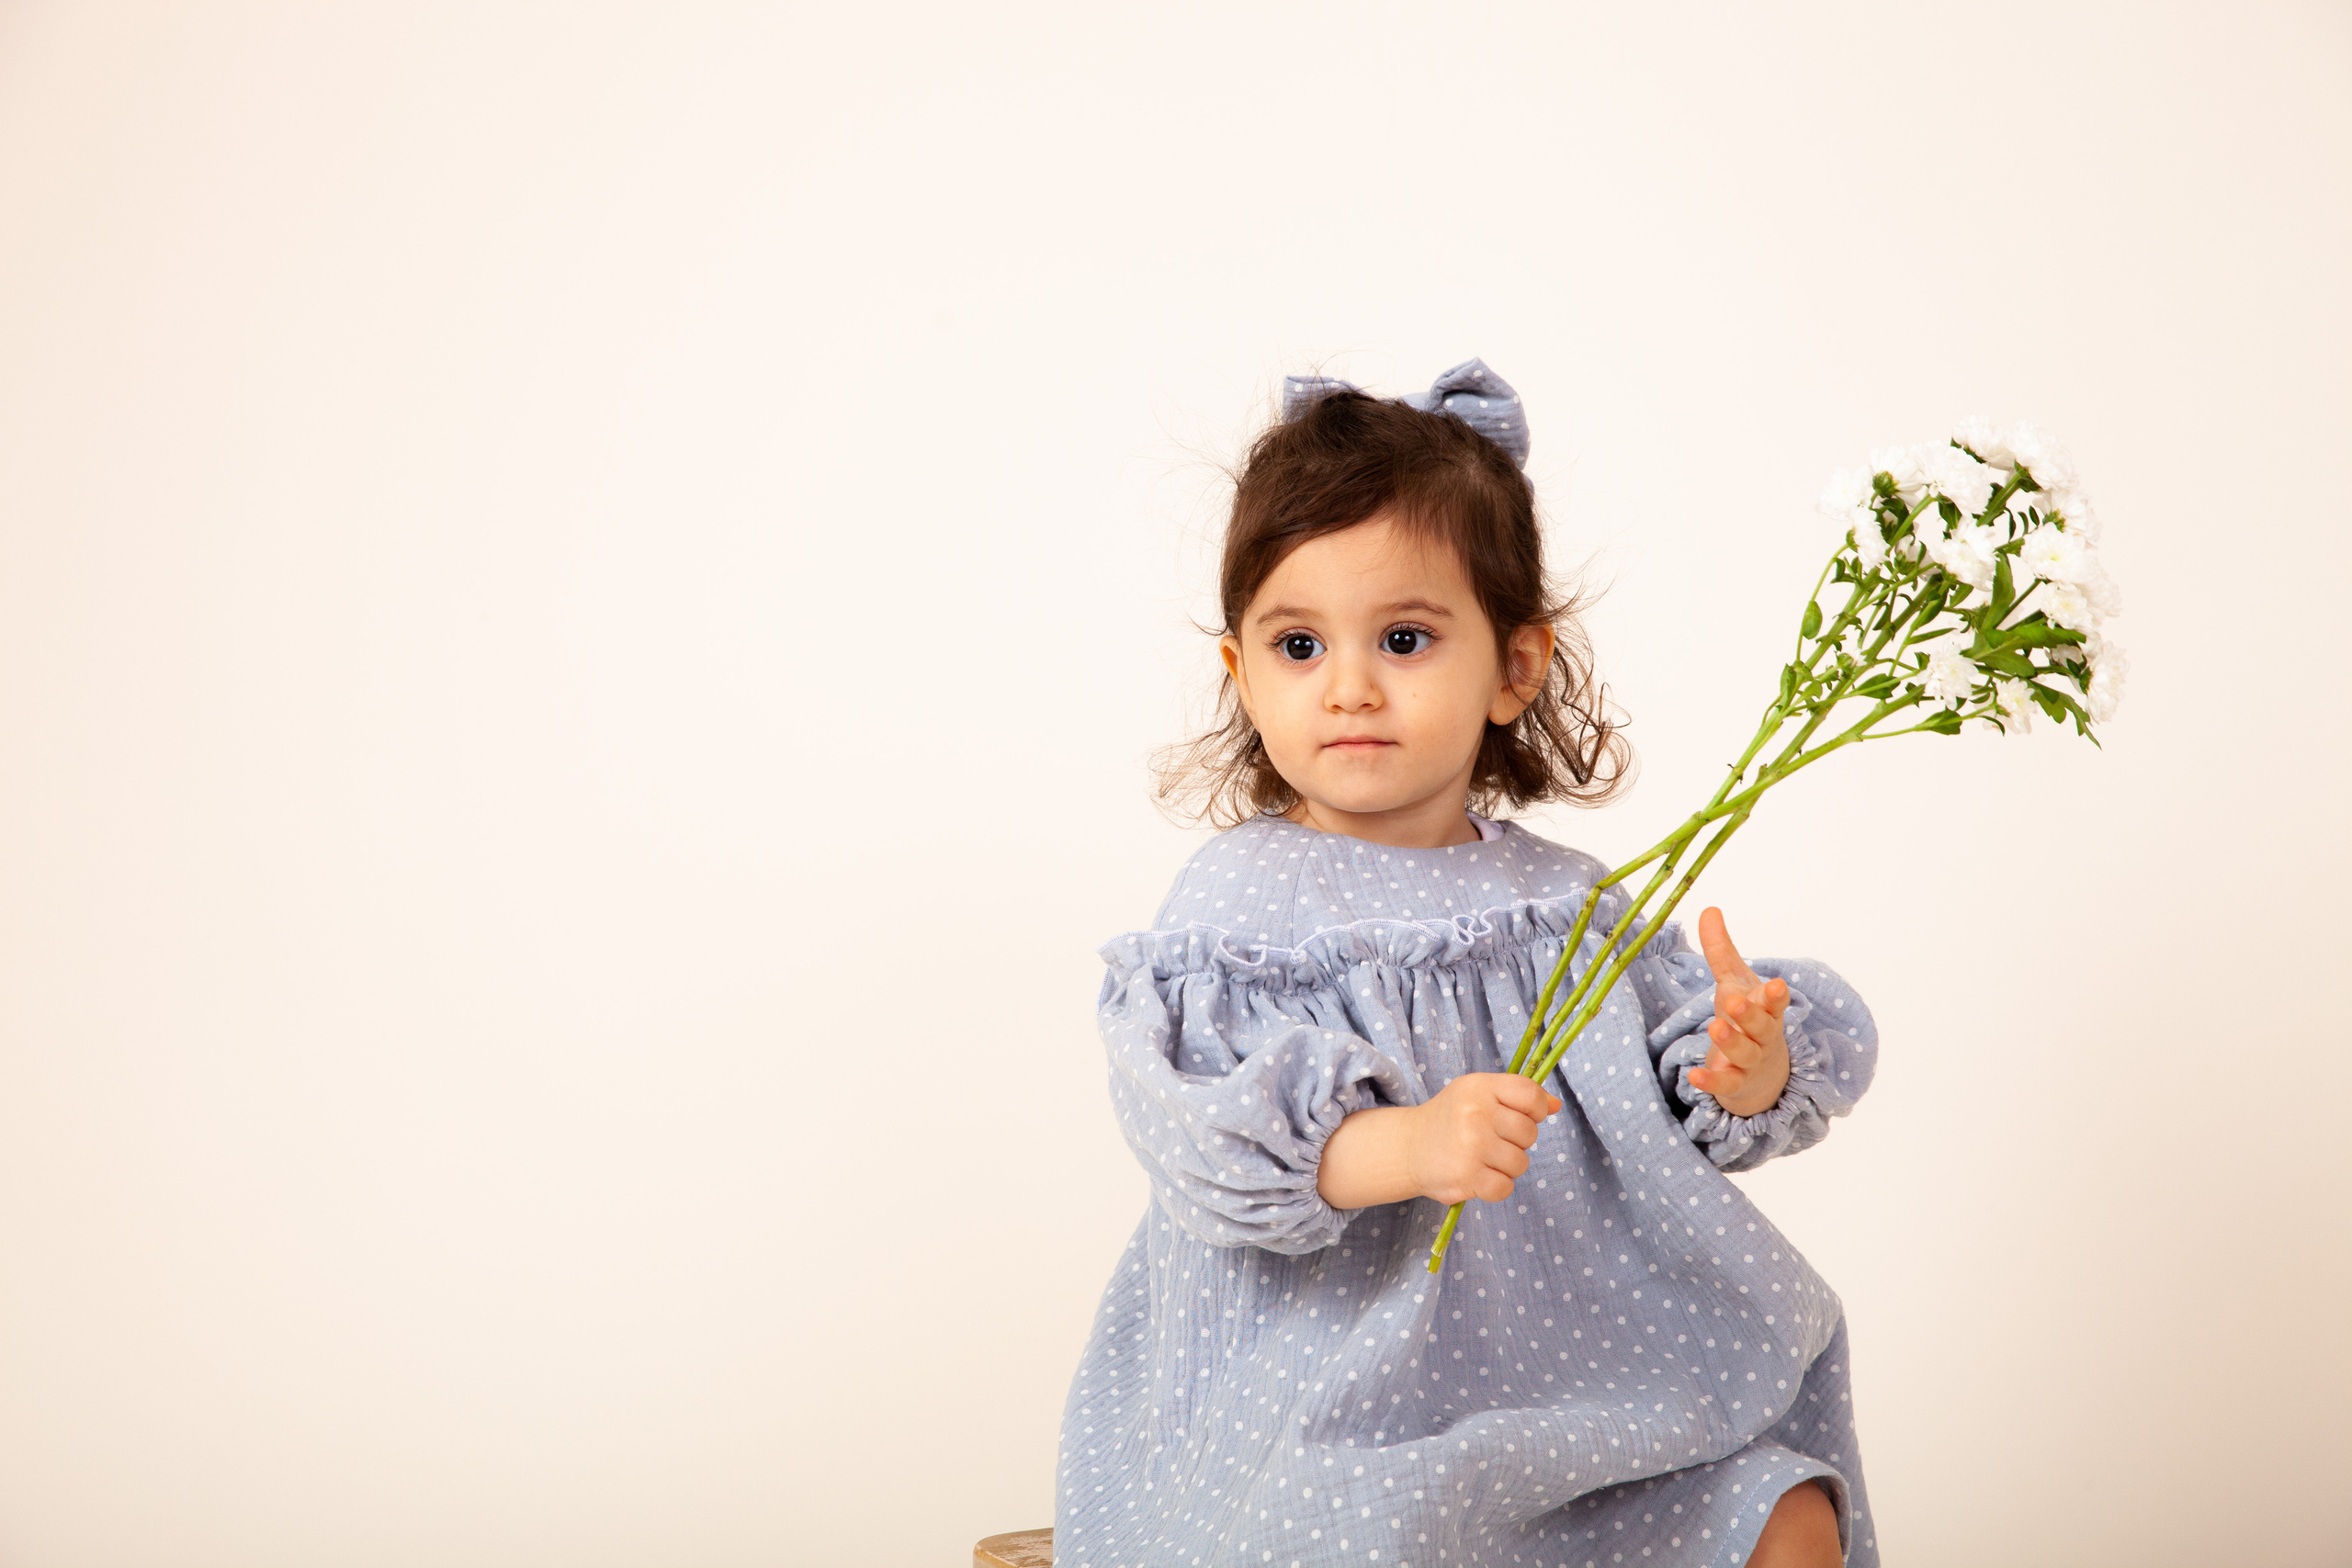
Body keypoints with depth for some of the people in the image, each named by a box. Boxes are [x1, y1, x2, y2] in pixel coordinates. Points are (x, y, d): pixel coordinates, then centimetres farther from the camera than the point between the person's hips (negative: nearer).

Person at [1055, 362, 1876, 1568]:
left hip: (1578, 1362, 5)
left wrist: (1747, 1072, -15)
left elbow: (1676, 1121, 8)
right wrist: (1406, 1146, -36)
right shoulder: (1237, 905, -9)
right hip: (1327, 1408, -4)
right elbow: (1201, 1138, -21)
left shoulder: (1562, 902, 6)